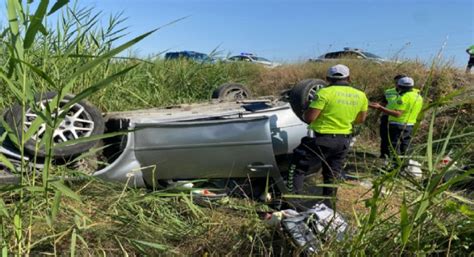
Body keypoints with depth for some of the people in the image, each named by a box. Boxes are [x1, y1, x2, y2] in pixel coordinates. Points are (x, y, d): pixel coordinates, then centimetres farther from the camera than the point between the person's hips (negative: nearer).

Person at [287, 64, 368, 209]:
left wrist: (306, 112, 6)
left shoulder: (325, 93, -15)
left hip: (323, 139, -6)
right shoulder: (360, 96, 3)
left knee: (297, 167, 7)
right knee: (333, 174, 19)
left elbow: (309, 118, -16)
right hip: (343, 140, 6)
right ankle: (329, 205, 28)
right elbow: (360, 119, 15)